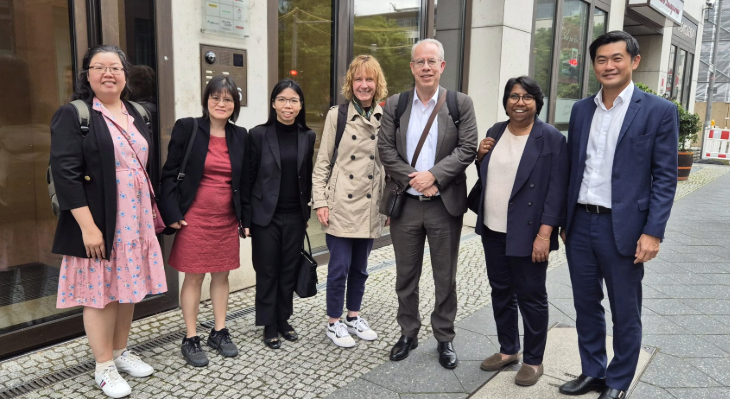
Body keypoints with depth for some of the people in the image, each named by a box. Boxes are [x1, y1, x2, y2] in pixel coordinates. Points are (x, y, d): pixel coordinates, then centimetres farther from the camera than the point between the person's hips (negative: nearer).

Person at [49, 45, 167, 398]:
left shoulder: (135, 115, 12)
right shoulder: (73, 115, -8)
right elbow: (65, 173, -16)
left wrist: (154, 208, 15)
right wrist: (87, 226, -20)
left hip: (134, 220, 6)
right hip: (99, 223, -6)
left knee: (128, 287, 14)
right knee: (100, 291, 3)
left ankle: (121, 351, 31)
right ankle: (104, 366, 18)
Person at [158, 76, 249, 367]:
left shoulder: (240, 136, 6)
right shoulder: (186, 128, -5)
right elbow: (169, 173, -5)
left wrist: (245, 218, 8)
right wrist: (173, 214, -11)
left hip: (227, 220, 4)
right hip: (194, 218, -4)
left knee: (221, 275, 13)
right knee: (193, 277, 4)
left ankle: (219, 332, 27)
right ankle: (190, 339, 17)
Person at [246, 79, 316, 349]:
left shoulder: (308, 137, 3)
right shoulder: (259, 134, -6)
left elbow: (308, 177, 10)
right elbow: (247, 178, -5)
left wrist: (307, 211, 9)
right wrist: (245, 219, -7)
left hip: (295, 216, 3)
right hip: (266, 216, -3)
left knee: (289, 270, 11)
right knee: (267, 272, 7)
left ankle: (283, 320, 28)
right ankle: (269, 326, 21)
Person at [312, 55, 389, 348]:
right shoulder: (337, 115, -3)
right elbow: (322, 162, -2)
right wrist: (320, 202, -7)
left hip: (371, 208, 3)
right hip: (341, 206, -3)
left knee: (360, 267, 15)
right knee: (339, 267, 2)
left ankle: (353, 317, 31)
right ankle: (334, 323, 19)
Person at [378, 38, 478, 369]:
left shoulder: (461, 103, 0)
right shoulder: (394, 104, 5)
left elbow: (467, 149, -7)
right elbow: (385, 149, 0)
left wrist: (433, 175, -17)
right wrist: (411, 179, -13)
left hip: (445, 204, -1)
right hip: (405, 204, 2)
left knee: (445, 277, 9)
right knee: (406, 275, 13)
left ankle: (445, 338, 25)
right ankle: (408, 333, 30)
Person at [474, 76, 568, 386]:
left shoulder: (551, 138, -9)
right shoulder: (496, 132, 8)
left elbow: (557, 189, -13)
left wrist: (545, 233, -19)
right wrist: (481, 157, -3)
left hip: (527, 233, -6)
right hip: (493, 230, 6)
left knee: (531, 296, 5)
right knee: (501, 291, 15)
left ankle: (533, 360, 21)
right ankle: (507, 349, 32)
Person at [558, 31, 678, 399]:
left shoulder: (659, 111, -4)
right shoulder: (581, 109, 9)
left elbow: (665, 178, -7)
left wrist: (653, 232, -13)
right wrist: (564, 220, 11)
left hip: (623, 228, -4)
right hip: (579, 224, 4)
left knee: (625, 312, 10)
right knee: (586, 305, 15)